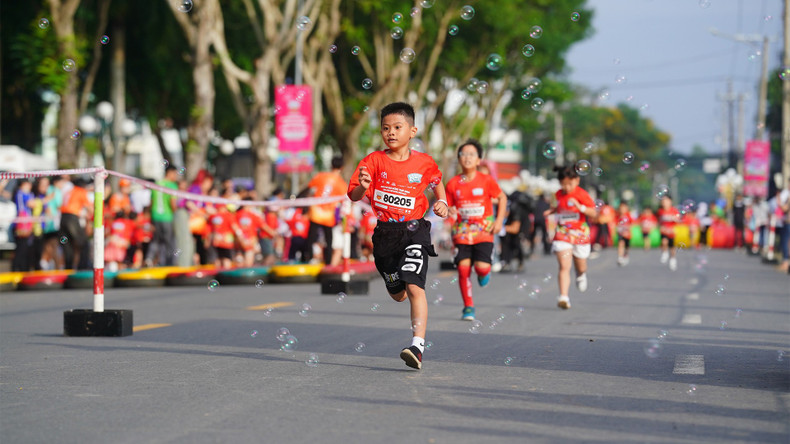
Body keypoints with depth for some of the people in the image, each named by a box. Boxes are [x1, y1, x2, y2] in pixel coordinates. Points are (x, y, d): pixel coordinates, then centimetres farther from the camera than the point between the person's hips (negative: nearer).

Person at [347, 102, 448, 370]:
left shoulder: (424, 162, 0)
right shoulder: (374, 161, -2)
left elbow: (436, 182, 22)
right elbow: (353, 196, -7)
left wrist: (442, 202, 5)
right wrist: (363, 187, -28)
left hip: (414, 230, -2)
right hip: (385, 232, 2)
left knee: (414, 287, -19)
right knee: (397, 295, 15)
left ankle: (418, 345, -24)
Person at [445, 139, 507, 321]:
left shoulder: (487, 181, -3)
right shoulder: (453, 184, 1)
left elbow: (502, 198, 10)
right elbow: (448, 207, 10)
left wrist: (499, 220, 2)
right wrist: (449, 212, -13)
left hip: (484, 231, -2)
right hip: (462, 231, 2)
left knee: (482, 267, -16)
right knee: (463, 268, -8)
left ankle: (485, 273, 25)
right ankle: (468, 307, 6)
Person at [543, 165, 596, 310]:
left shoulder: (582, 194, -12)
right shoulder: (559, 194, 3)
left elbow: (593, 213, -17)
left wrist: (580, 207, -31)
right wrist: (552, 210, 6)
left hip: (579, 233, -2)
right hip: (562, 233, 2)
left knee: (580, 267, 16)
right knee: (564, 266, -16)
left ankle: (581, 275, 55)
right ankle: (563, 297, -23)